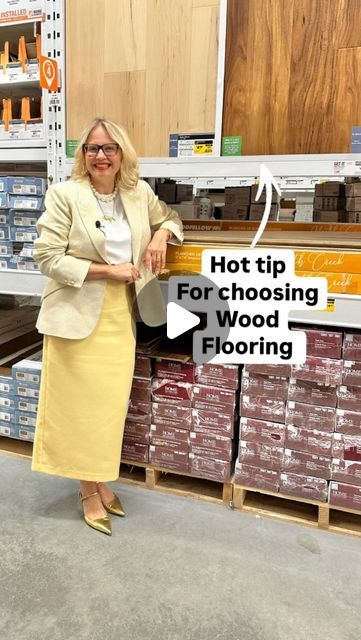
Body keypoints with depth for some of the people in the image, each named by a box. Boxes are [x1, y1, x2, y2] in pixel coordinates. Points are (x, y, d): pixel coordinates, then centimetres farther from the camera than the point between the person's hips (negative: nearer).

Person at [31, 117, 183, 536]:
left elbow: (169, 217, 25)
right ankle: (89, 492, 25)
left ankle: (98, 480, 33)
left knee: (111, 404, 11)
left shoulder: (138, 192, 7)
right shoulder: (65, 194, -9)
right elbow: (47, 257, -12)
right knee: (81, 405, 6)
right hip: (78, 315, -4)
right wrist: (107, 270, -16)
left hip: (120, 316, 5)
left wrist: (161, 235, 1)